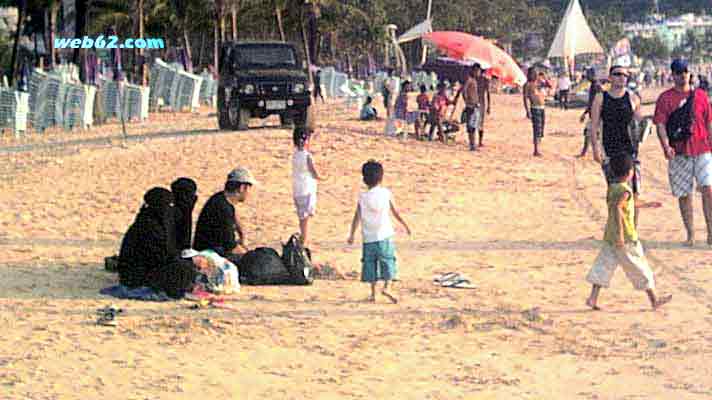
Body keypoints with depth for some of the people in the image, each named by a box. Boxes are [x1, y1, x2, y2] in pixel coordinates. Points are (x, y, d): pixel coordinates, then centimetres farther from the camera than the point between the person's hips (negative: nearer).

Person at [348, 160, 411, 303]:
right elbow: (395, 213, 2)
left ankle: (373, 293, 12)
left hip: (368, 237, 1)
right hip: (384, 236, -1)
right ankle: (386, 287, -16)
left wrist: (352, 235, 3)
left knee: (370, 264, 9)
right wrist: (405, 225, 15)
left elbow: (357, 217, -3)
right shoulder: (386, 193, -2)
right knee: (388, 262, 3)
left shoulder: (362, 197, -1)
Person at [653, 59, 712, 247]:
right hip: (678, 153, -1)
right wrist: (666, 146, -20)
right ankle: (690, 235, 13)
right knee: (684, 194, 4)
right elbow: (660, 125, -4)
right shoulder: (665, 98, 3)